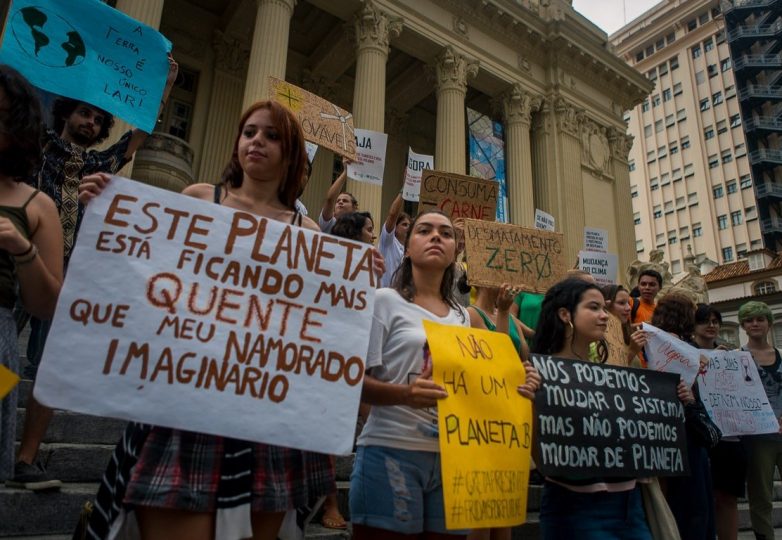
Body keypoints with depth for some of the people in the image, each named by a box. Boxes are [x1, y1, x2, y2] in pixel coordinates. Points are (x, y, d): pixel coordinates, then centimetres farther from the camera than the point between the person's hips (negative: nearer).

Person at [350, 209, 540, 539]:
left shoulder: (463, 317, 13)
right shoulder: (385, 300, -4)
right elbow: (356, 381, -8)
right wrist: (405, 394, -27)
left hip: (452, 455, 5)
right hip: (391, 451, -5)